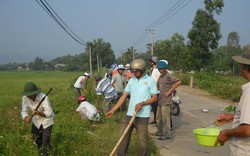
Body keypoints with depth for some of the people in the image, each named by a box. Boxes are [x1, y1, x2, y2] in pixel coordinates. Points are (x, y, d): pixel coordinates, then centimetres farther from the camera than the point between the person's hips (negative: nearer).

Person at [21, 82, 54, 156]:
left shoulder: (43, 98, -35)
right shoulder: (25, 98, -21)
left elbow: (49, 113, -31)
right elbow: (24, 111, -14)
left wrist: (38, 113, -47)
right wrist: (26, 117, -36)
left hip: (47, 120, -5)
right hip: (36, 120, 5)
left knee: (45, 141, -7)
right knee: (36, 139, 20)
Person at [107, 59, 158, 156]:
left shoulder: (150, 81, -2)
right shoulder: (131, 81, 10)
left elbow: (154, 98, -2)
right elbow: (124, 96, 11)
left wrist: (142, 103, -18)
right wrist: (113, 110, 5)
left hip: (143, 115, -4)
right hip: (130, 114, 5)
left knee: (143, 139, 1)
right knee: (123, 136, 5)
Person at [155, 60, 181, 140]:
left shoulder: (168, 76, -13)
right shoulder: (160, 77, 14)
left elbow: (178, 82, -23)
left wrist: (169, 91, -20)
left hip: (166, 101, -9)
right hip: (160, 100, 9)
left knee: (165, 118, -5)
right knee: (159, 118, 16)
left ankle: (167, 134, 3)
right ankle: (160, 132, 29)